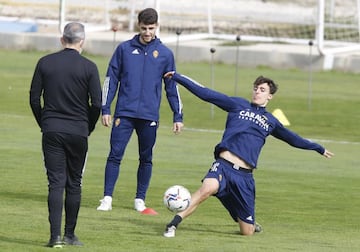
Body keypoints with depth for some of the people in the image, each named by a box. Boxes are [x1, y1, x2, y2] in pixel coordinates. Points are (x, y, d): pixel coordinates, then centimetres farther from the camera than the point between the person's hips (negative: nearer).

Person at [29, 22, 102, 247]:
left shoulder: (45, 63, 1)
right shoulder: (88, 67, -5)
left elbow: (34, 98, 2)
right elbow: (97, 104, -7)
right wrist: (88, 128, 9)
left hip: (51, 131, 1)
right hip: (78, 132, -1)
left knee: (56, 183, 0)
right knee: (74, 184, 10)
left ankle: (56, 235, -10)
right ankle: (70, 234, 13)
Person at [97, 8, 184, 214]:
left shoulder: (165, 54, 6)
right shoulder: (124, 49, 4)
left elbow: (172, 87, 11)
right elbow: (111, 80, 6)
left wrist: (178, 116, 7)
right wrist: (105, 109, 0)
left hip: (149, 116, 1)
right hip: (124, 113, -1)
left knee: (146, 159, 6)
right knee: (115, 155, -5)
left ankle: (140, 200, 16)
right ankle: (107, 199, 0)